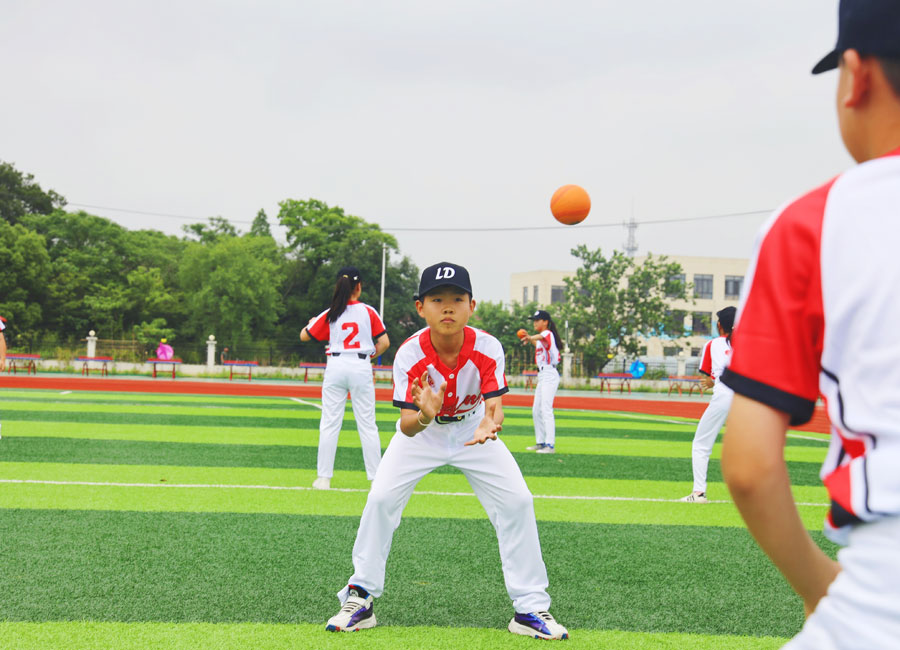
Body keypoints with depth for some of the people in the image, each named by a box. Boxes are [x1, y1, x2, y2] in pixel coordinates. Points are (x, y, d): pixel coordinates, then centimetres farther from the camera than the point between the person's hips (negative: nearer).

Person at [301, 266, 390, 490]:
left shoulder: (330, 314, 1)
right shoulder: (368, 311, 0)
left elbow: (304, 336, 7)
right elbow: (384, 342, -4)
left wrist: (311, 323, 28)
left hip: (336, 367, 0)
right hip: (361, 367, 0)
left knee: (329, 424, 4)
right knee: (367, 424, 4)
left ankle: (324, 477, 4)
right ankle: (376, 477, 5)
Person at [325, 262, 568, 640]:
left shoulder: (488, 348, -27)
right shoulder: (409, 354, -30)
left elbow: (494, 404, -32)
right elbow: (406, 426, -34)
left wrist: (489, 424, -57)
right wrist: (424, 415, -58)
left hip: (473, 431, 1)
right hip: (421, 430, -1)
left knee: (517, 501, -10)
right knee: (381, 499, -15)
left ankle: (530, 608, 1)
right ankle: (360, 599, 1)